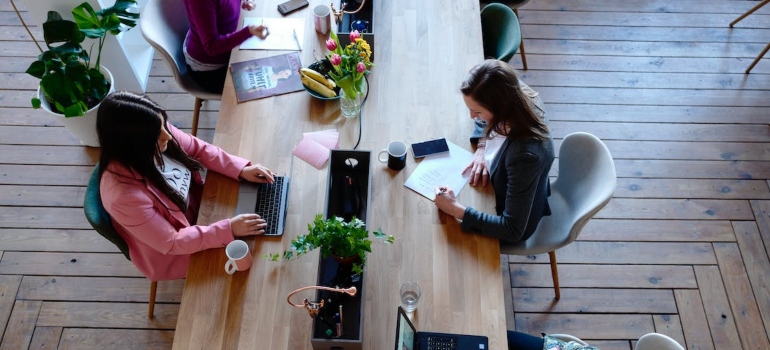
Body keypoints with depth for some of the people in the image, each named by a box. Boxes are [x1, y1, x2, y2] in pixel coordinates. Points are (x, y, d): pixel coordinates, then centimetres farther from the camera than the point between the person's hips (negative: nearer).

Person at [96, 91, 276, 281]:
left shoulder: (156, 133, -23)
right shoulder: (124, 195, -39)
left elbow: (199, 149, -5)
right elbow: (171, 243, -28)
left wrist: (242, 169, -15)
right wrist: (228, 229, -31)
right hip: (173, 252, -6)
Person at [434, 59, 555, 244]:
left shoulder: (525, 154, -44)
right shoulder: (518, 96, -25)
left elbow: (512, 230, -35)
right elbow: (485, 121, 1)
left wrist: (456, 210, -36)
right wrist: (481, 148, -16)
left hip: (517, 223, -6)